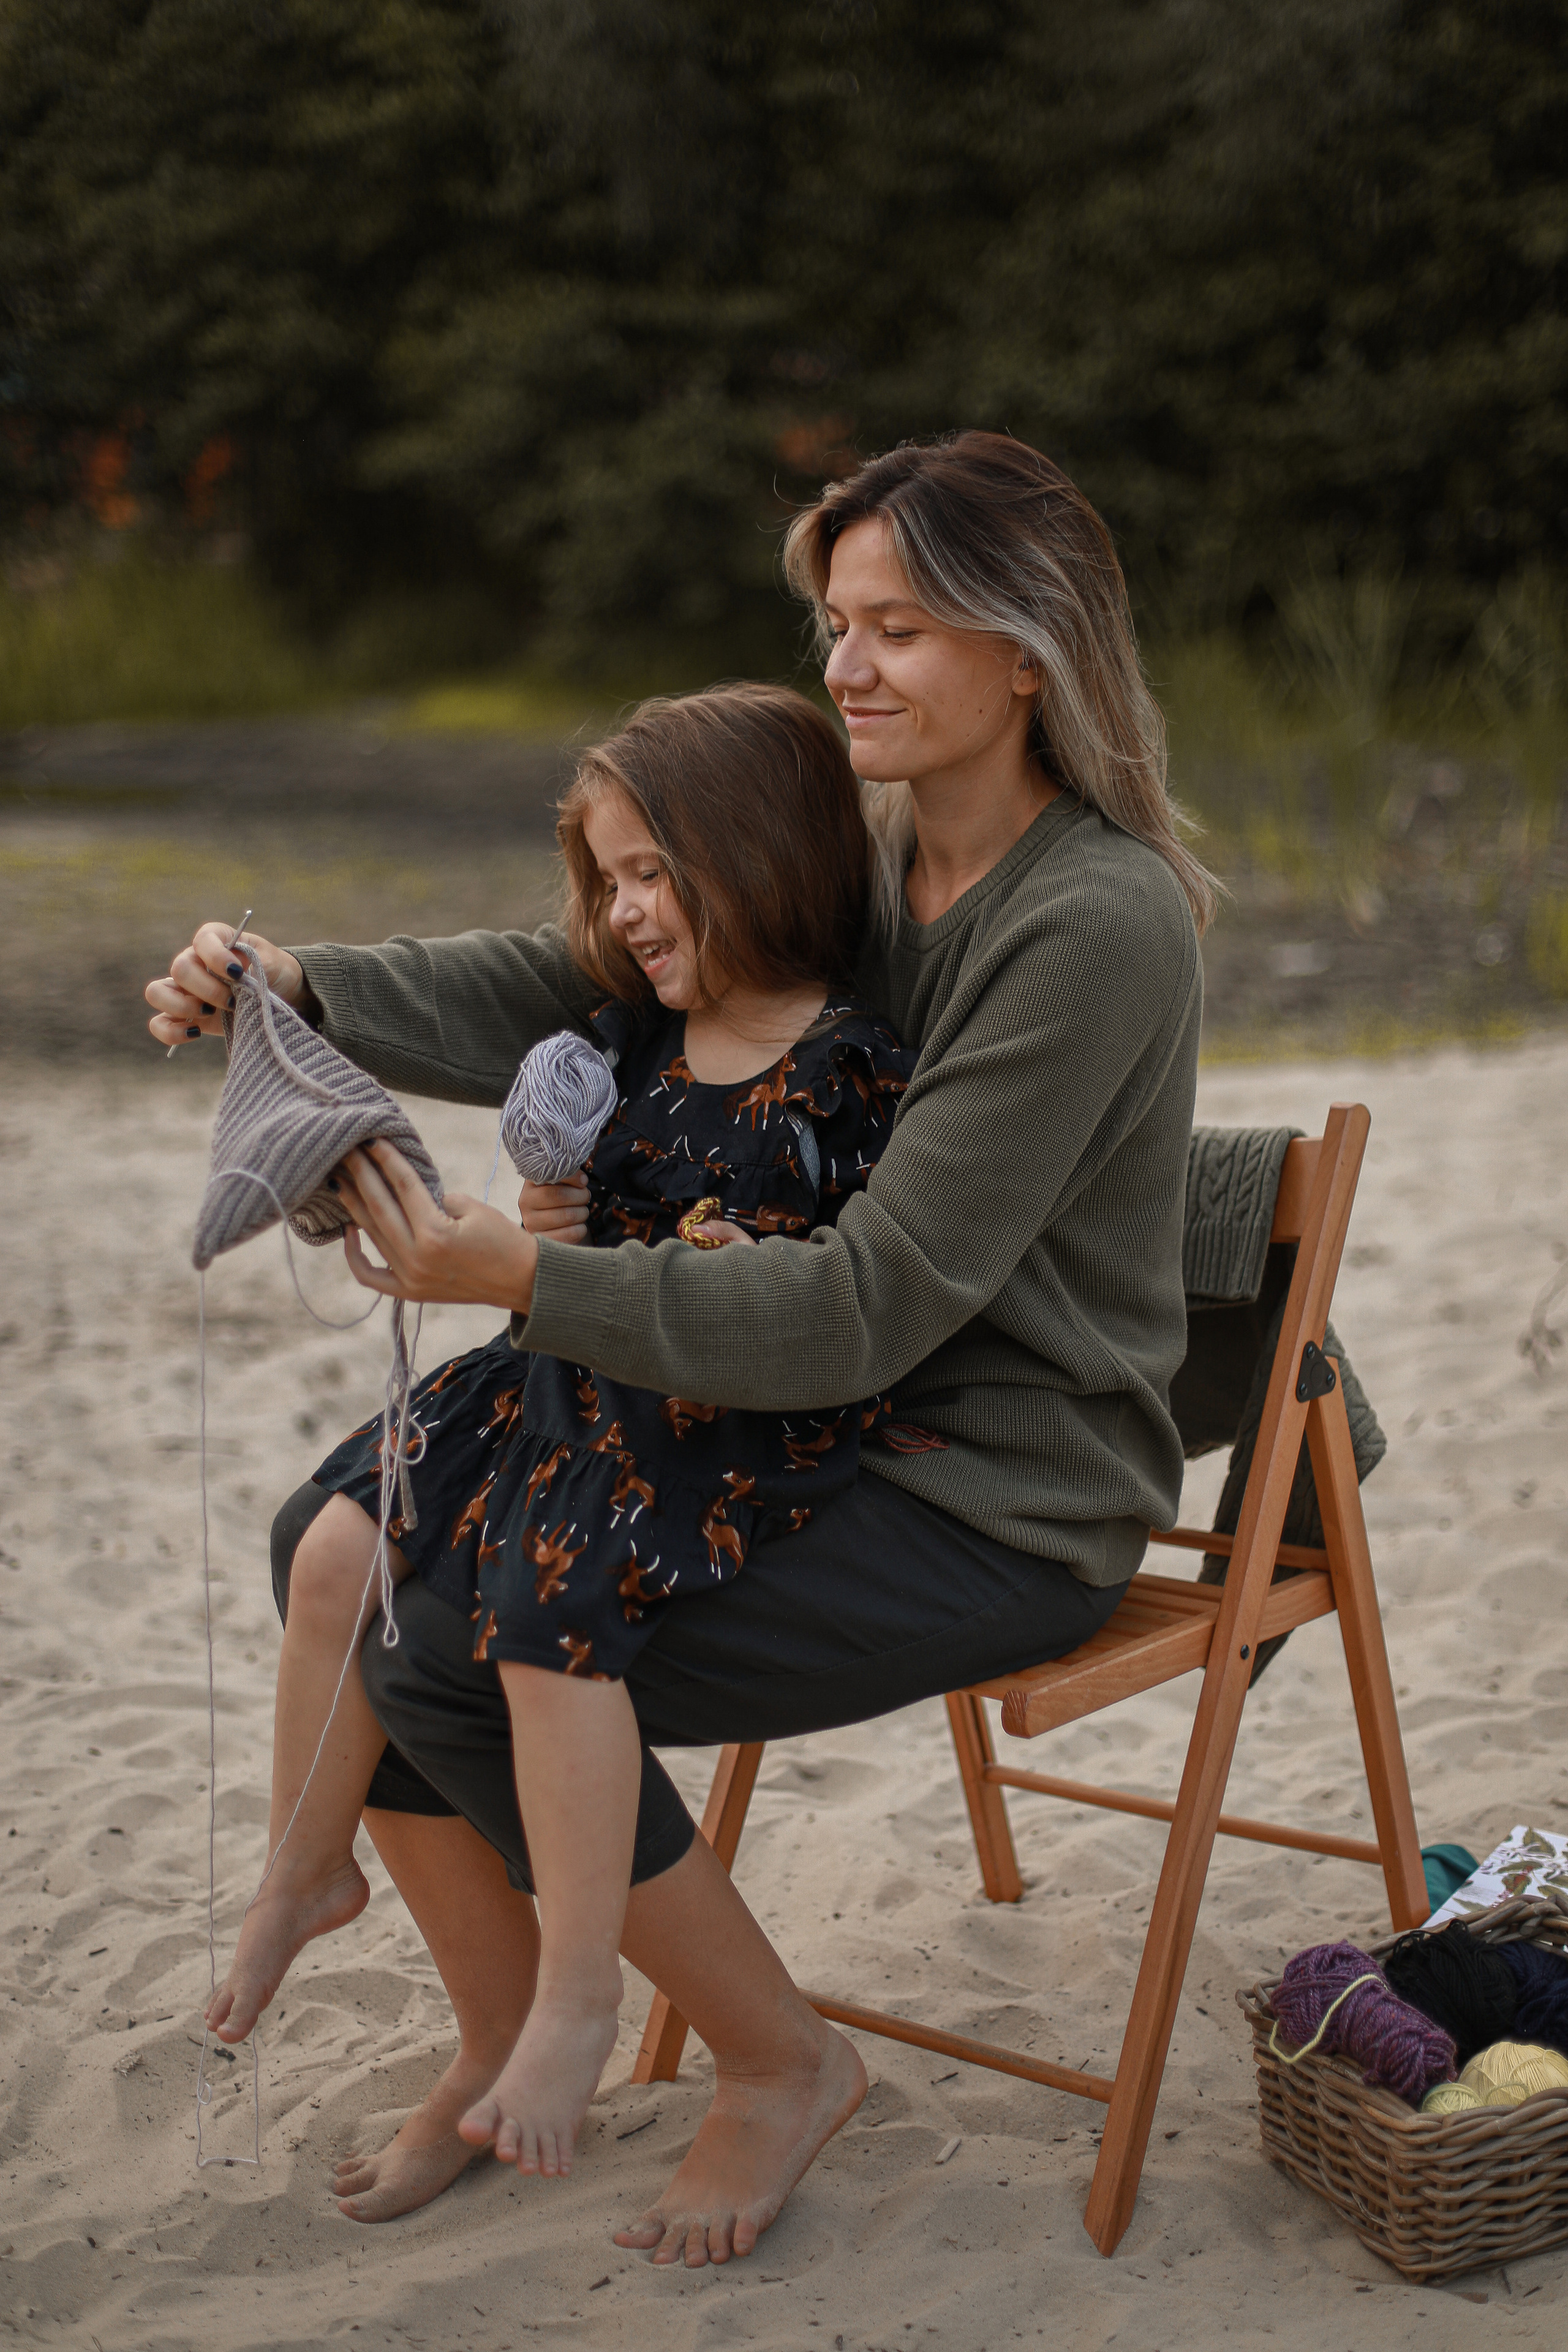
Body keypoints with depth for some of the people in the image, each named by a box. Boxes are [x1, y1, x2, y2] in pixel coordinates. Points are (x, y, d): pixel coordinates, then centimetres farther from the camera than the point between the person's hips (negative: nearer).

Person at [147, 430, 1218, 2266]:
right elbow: (573, 990, -3)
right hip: (808, 1429, 9)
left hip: (998, 1508, -9)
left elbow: (871, 1305, -25)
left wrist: (523, 1279, -30)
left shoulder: (1097, 927, -21)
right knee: (340, 1549, 1)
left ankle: (783, 2063, 3)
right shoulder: (862, 862, 6)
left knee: (468, 1664, -19)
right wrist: (306, 989, -19)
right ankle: (508, 2048, 16)